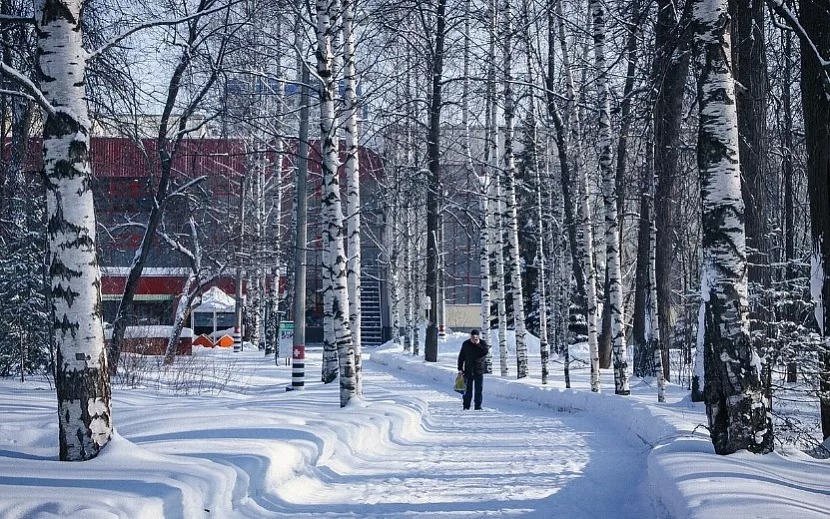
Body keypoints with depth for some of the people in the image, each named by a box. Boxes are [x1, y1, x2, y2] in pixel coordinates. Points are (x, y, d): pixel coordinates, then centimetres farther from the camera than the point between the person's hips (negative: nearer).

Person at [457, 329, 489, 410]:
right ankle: (466, 406, 8)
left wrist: (478, 344, -24)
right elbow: (461, 357, 9)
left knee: (478, 389, 0)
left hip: (479, 370, -1)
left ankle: (478, 405, 7)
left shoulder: (483, 343, 0)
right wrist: (460, 368, 5)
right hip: (468, 370, 1)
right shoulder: (466, 344, 4)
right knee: (468, 389, 2)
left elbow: (486, 351, -19)